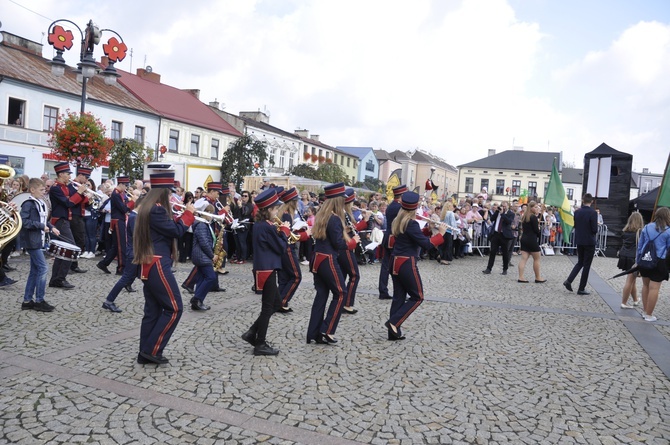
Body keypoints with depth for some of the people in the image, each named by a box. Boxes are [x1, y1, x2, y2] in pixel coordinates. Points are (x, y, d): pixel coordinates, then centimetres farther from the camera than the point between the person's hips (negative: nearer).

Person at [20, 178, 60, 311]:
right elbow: (23, 221, -23)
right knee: (43, 268, -9)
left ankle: (27, 301, 18)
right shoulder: (28, 204, -14)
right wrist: (41, 226, -22)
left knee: (35, 271, 11)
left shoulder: (40, 204, 14)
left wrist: (51, 227, 7)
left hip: (38, 240, 10)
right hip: (31, 241, -10)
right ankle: (39, 301, -1)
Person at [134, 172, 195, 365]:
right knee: (174, 308, -3)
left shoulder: (148, 208, 15)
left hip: (149, 265, 11)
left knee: (152, 310, 13)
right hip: (158, 265, -11)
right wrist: (188, 213, -3)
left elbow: (169, 227, 19)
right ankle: (152, 350, 2)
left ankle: (145, 353, 19)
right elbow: (176, 231, -15)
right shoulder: (157, 209, -17)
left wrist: (183, 215, 10)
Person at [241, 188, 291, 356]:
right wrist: (284, 231, -2)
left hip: (264, 269, 10)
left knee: (276, 303, 19)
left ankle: (252, 333, 21)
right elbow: (281, 248, -14)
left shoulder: (260, 225, 11)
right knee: (268, 307, 0)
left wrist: (279, 232, 5)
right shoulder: (268, 227, -19)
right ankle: (260, 344, 10)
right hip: (267, 270, -10)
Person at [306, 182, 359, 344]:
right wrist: (353, 241, -1)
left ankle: (313, 334, 15)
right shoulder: (334, 219, -16)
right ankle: (326, 331, 3)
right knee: (340, 294, 4)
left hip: (317, 259, 9)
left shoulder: (320, 216, 10)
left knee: (321, 294, 12)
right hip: (328, 261, -9)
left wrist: (346, 237, 8)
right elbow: (338, 244, -16)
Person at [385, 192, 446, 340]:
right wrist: (441, 233, -7)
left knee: (398, 297, 12)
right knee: (417, 297, 5)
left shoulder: (397, 222, 10)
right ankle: (394, 322, -3)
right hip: (406, 264, -8)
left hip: (395, 262, 8)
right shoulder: (412, 224, -16)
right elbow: (426, 244, -16)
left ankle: (394, 332, 14)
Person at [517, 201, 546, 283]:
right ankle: (538, 278, 12)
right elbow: (536, 230, -12)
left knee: (524, 259, 3)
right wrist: (540, 233, 8)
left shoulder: (525, 216, 13)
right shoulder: (533, 217, -12)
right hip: (532, 240, -8)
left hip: (524, 239, 8)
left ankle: (521, 277, -1)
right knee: (537, 259, 5)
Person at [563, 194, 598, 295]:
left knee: (580, 262, 19)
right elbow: (595, 229, -15)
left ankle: (569, 280, 3)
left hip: (579, 241, 5)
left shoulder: (577, 212, 0)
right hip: (589, 242, -5)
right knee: (586, 265, 5)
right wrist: (593, 231, 5)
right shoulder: (593, 213, -15)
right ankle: (581, 289, 8)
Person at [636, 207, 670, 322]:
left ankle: (645, 311, 26)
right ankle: (649, 315, 6)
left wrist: (638, 260, 15)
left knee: (646, 285, 18)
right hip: (659, 262, -5)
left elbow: (640, 245, 10)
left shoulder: (647, 227, 6)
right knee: (654, 288, 1)